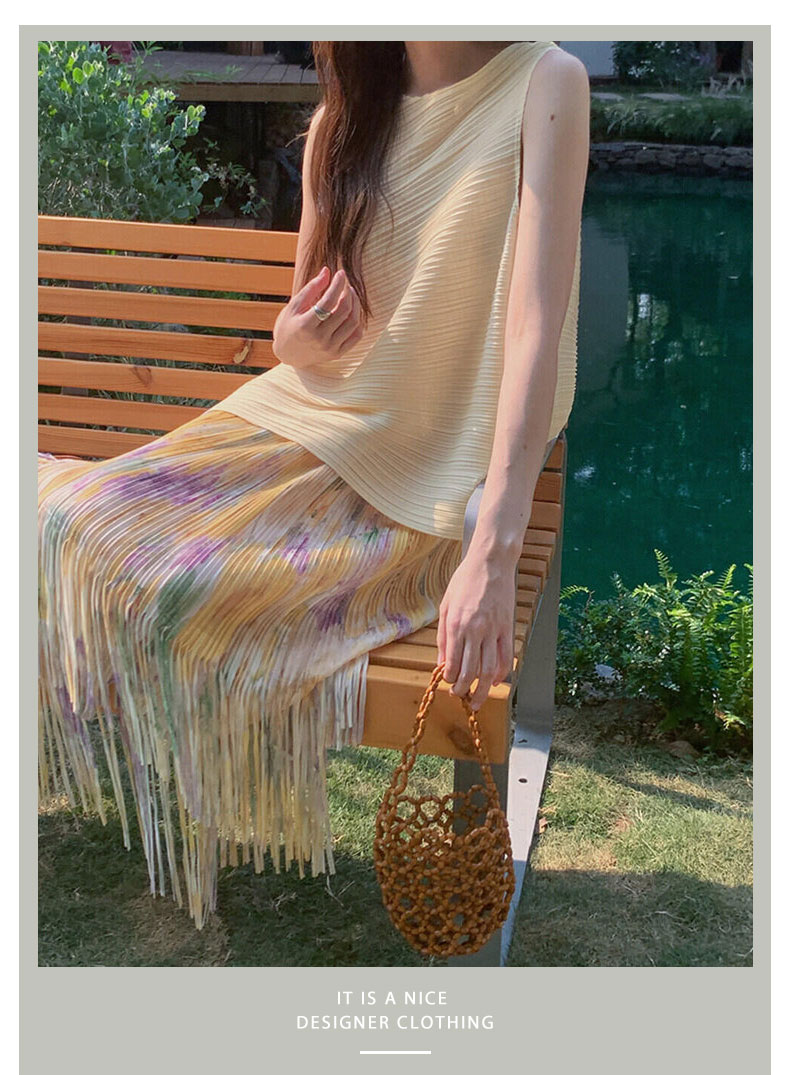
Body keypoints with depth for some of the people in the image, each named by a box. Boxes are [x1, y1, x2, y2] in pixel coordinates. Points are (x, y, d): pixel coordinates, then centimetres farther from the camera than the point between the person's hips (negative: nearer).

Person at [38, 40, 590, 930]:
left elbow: (536, 324, -21)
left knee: (180, 585, -22)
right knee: (72, 523, -12)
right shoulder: (341, 119, 7)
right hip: (303, 423, 5)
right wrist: (296, 336, -11)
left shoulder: (543, 82, -9)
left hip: (416, 478, -5)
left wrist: (493, 554, -29)